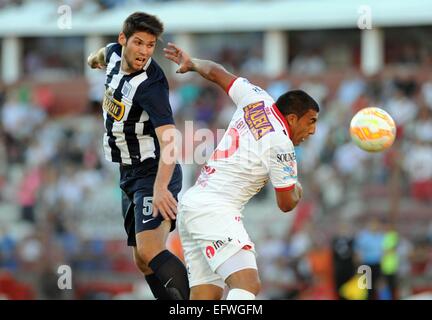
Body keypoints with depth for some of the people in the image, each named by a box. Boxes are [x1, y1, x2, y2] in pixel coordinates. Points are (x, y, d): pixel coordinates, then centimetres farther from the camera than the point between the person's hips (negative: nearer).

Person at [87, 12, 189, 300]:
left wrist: (160, 187, -49)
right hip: (130, 173, 9)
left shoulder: (150, 85, -24)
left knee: (149, 252, -27)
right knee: (143, 262, 8)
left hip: (154, 172, -9)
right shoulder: (115, 54, 0)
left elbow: (169, 140, -36)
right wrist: (96, 57, 52)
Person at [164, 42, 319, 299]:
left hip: (191, 203, 9)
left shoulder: (257, 99, 9)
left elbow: (217, 73, 23)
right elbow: (287, 203, 1)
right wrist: (298, 190, 24)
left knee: (206, 295, 3)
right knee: (248, 284, -25)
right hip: (215, 210, -9)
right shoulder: (281, 146, -10)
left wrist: (192, 63, 43)